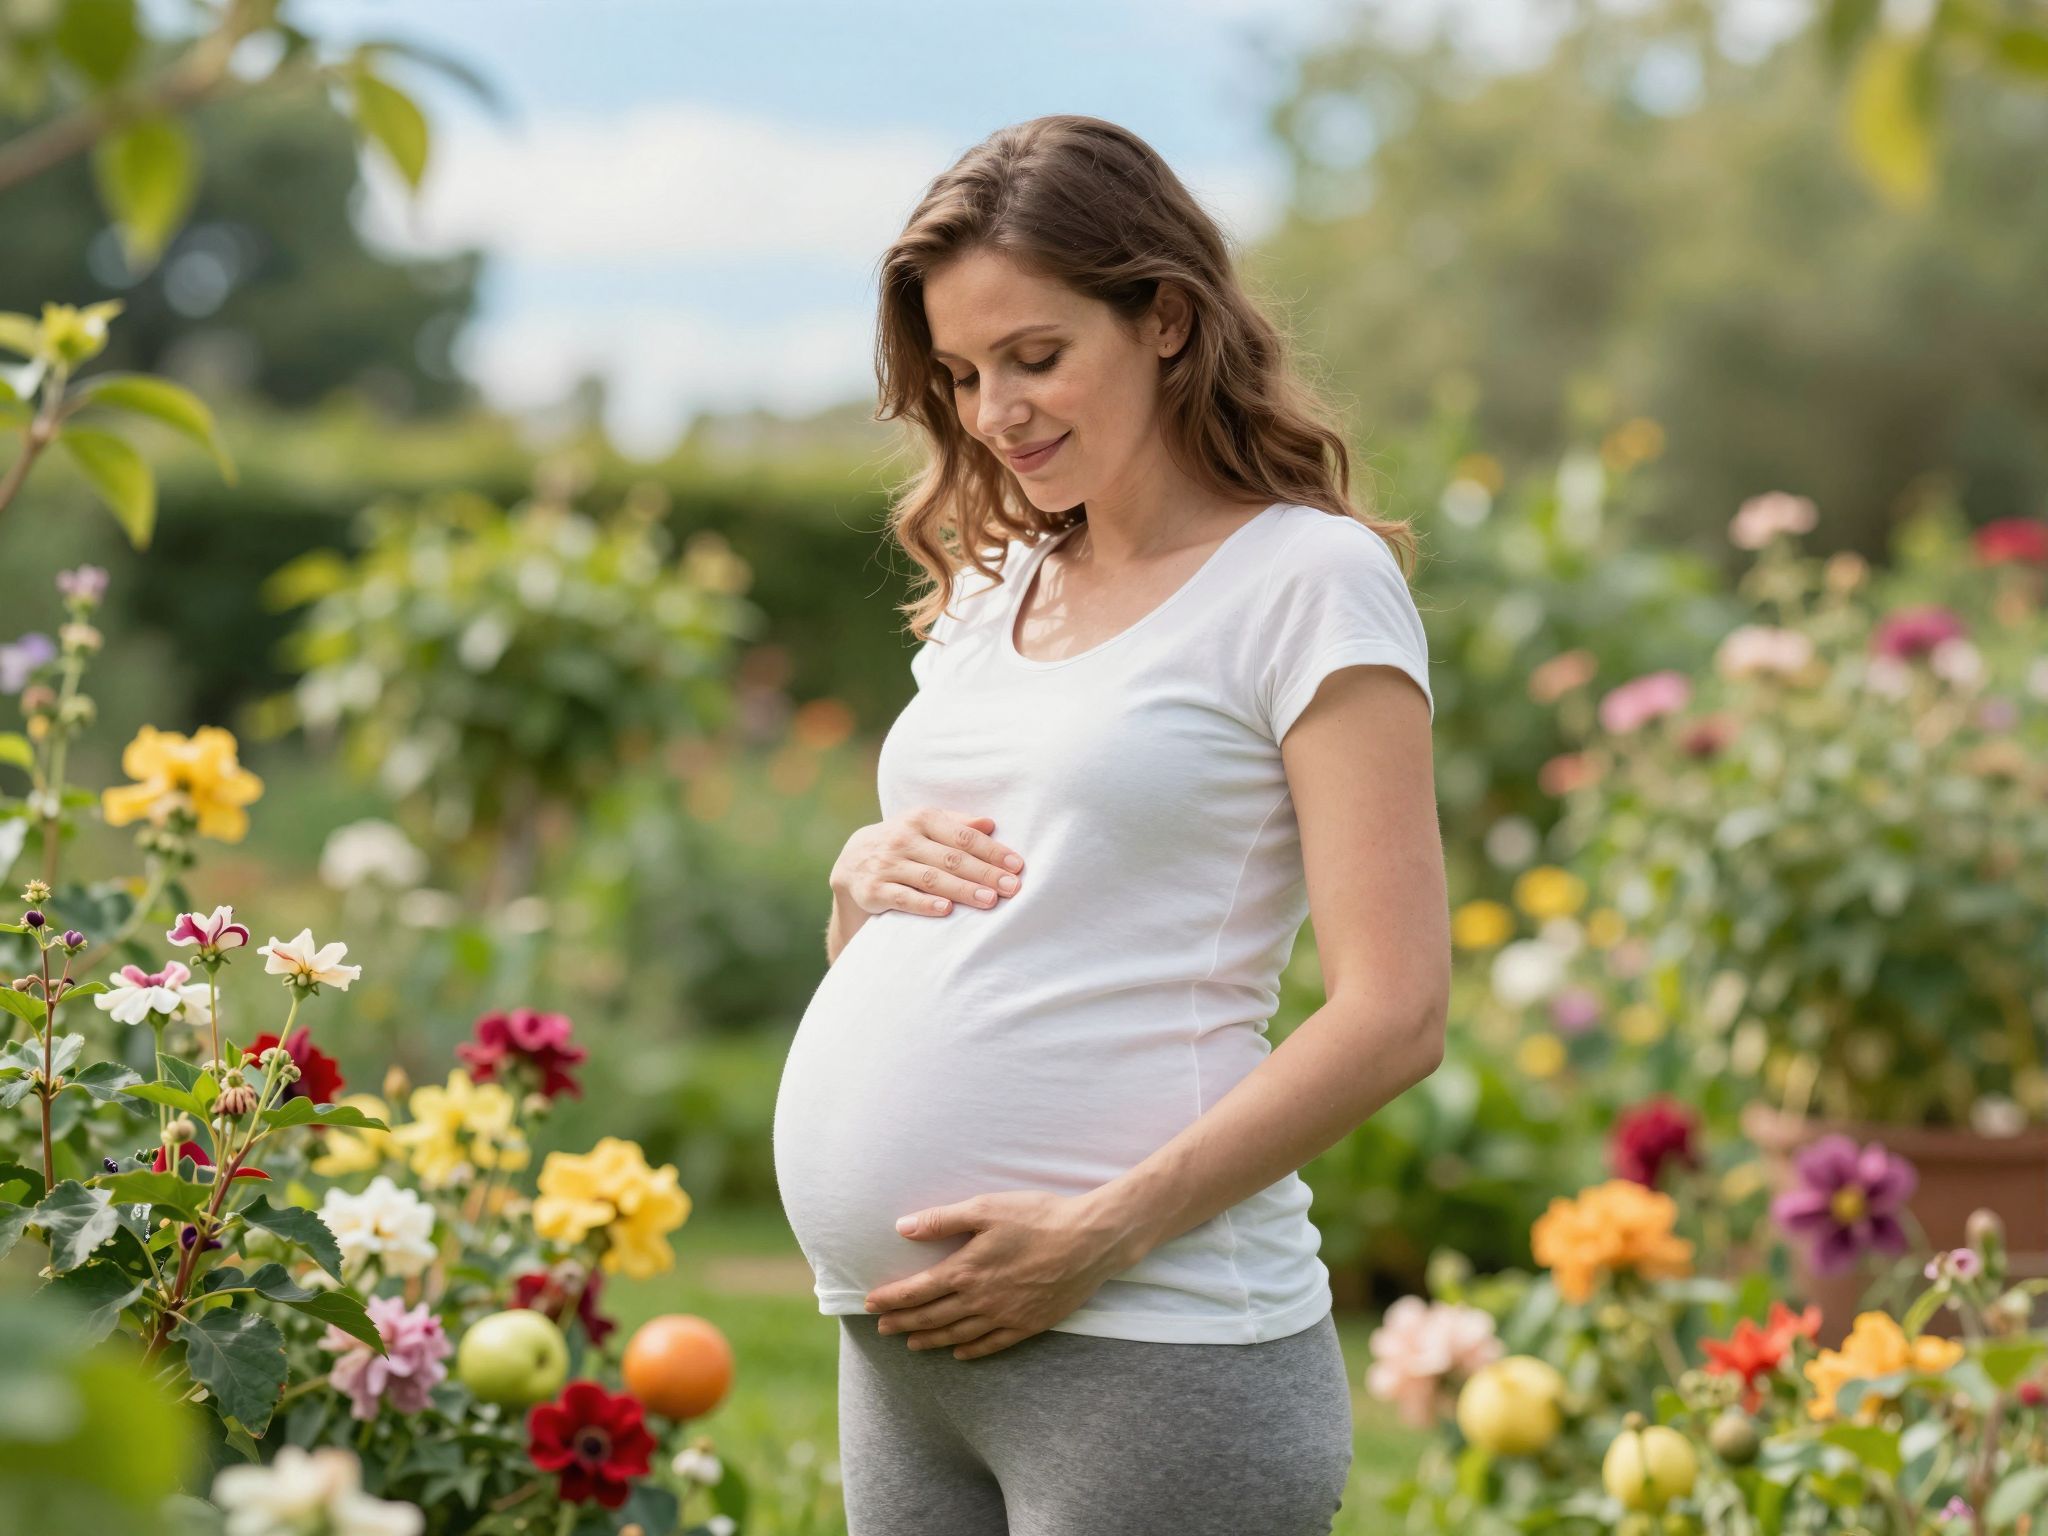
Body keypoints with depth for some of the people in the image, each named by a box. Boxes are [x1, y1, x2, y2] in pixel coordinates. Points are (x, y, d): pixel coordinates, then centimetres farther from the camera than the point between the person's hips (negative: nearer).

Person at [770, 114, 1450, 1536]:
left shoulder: (1307, 581, -4)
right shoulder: (987, 590, 17)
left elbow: (1393, 1016, -12)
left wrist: (1099, 1234, -18)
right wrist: (862, 878, 2)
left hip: (1143, 1346, -6)